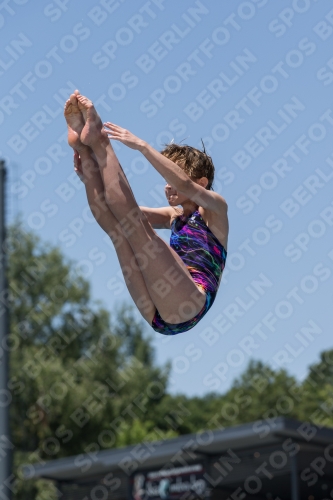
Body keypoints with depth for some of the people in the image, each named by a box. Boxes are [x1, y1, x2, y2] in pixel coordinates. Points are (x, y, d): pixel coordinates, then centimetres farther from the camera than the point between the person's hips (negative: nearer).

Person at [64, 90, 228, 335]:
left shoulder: (215, 208, 8)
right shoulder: (175, 216, 27)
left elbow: (185, 186, -14)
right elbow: (124, 210, 16)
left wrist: (141, 145, -18)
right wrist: (90, 179, 0)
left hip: (188, 306, -7)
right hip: (157, 314, 7)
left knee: (137, 227, -19)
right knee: (117, 225, 1)